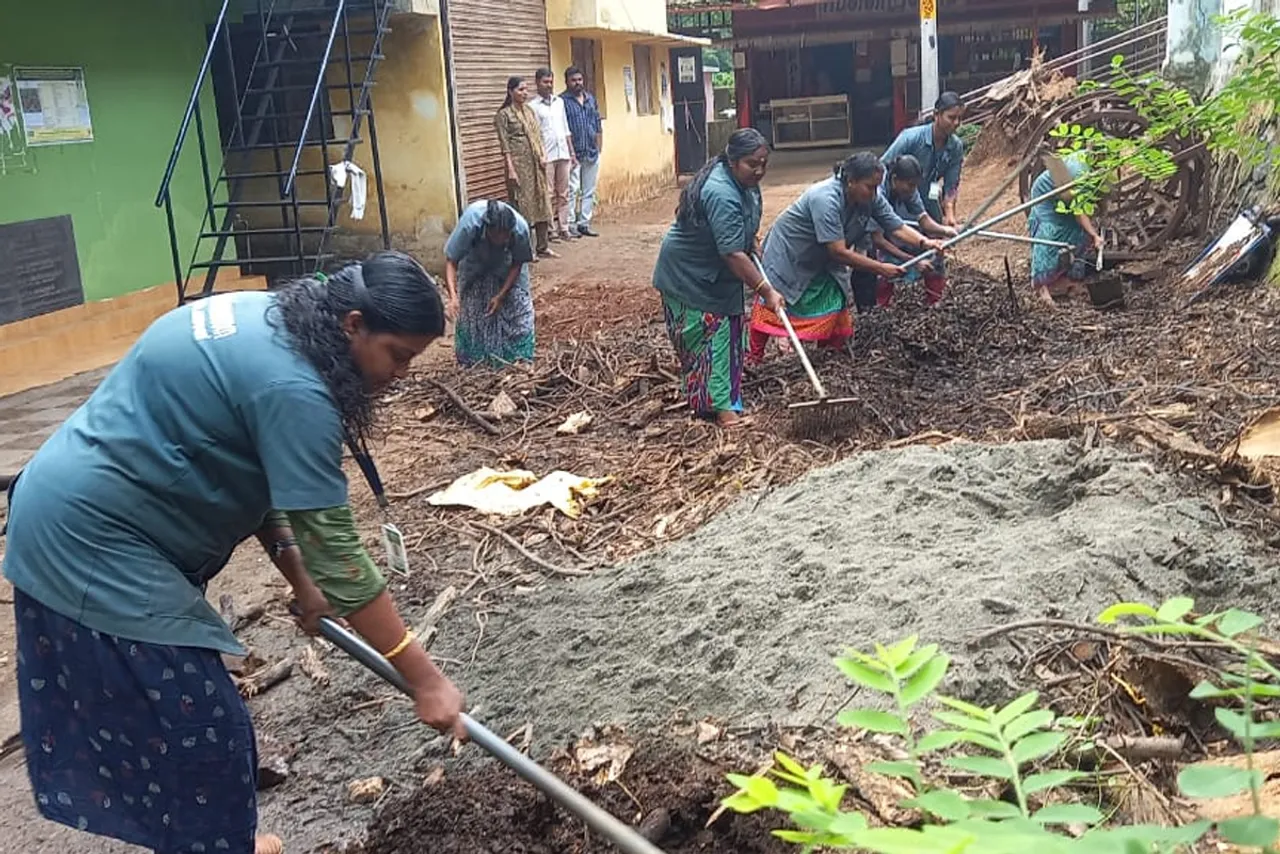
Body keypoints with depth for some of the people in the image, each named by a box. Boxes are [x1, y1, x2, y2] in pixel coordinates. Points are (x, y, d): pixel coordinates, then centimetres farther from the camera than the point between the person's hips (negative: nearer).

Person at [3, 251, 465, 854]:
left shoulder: (264, 321, 5)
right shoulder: (292, 388, -25)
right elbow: (334, 550, -24)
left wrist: (299, 582, 13)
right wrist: (424, 679, -18)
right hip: (95, 541, -10)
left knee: (130, 712, 21)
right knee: (201, 728, -3)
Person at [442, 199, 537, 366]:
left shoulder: (521, 229, -38)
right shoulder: (470, 223, -43)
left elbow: (517, 264, -20)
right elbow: (451, 261, -35)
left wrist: (501, 295, -24)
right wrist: (453, 296, -49)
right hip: (474, 262, -1)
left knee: (517, 302, -3)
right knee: (471, 308, -1)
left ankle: (517, 357, 13)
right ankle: (474, 360, 14)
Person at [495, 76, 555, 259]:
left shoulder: (530, 111, 13)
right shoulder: (504, 115, -6)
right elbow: (504, 145, -10)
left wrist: (543, 155, 0)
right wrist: (510, 169, -16)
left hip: (536, 164, 7)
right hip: (519, 164, -6)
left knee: (541, 202, 6)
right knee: (522, 204, -3)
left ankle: (543, 246, 13)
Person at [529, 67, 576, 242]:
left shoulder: (560, 102, 14)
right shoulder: (532, 106, -3)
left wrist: (571, 151, 13)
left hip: (563, 154, 5)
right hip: (546, 156, -5)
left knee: (563, 194, 6)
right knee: (549, 195, -2)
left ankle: (564, 229, 11)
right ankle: (551, 230, 3)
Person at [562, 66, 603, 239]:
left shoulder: (591, 98, 13)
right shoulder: (562, 101, -6)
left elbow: (598, 125, 17)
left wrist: (599, 148, 11)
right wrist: (570, 153, -15)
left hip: (592, 153, 6)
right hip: (574, 153, -6)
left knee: (589, 191, 9)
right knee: (572, 190, -7)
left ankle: (584, 223, 16)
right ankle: (570, 224, -2)